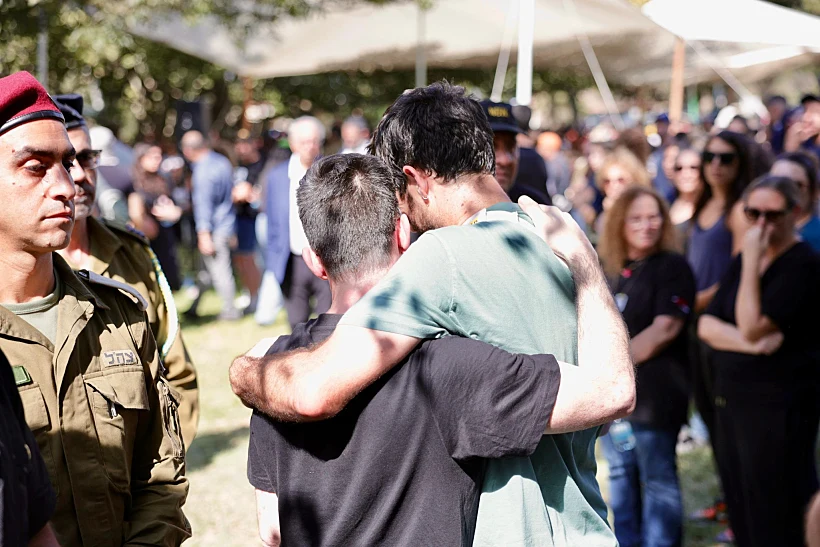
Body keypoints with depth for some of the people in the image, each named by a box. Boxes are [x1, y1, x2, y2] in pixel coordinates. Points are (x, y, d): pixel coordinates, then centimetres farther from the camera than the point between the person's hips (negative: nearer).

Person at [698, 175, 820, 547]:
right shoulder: (744, 261, 13)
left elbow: (752, 327, -21)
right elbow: (706, 324, 4)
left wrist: (751, 262, -19)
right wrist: (751, 343, -14)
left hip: (778, 405, -8)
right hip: (732, 400, 8)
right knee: (741, 513, 14)